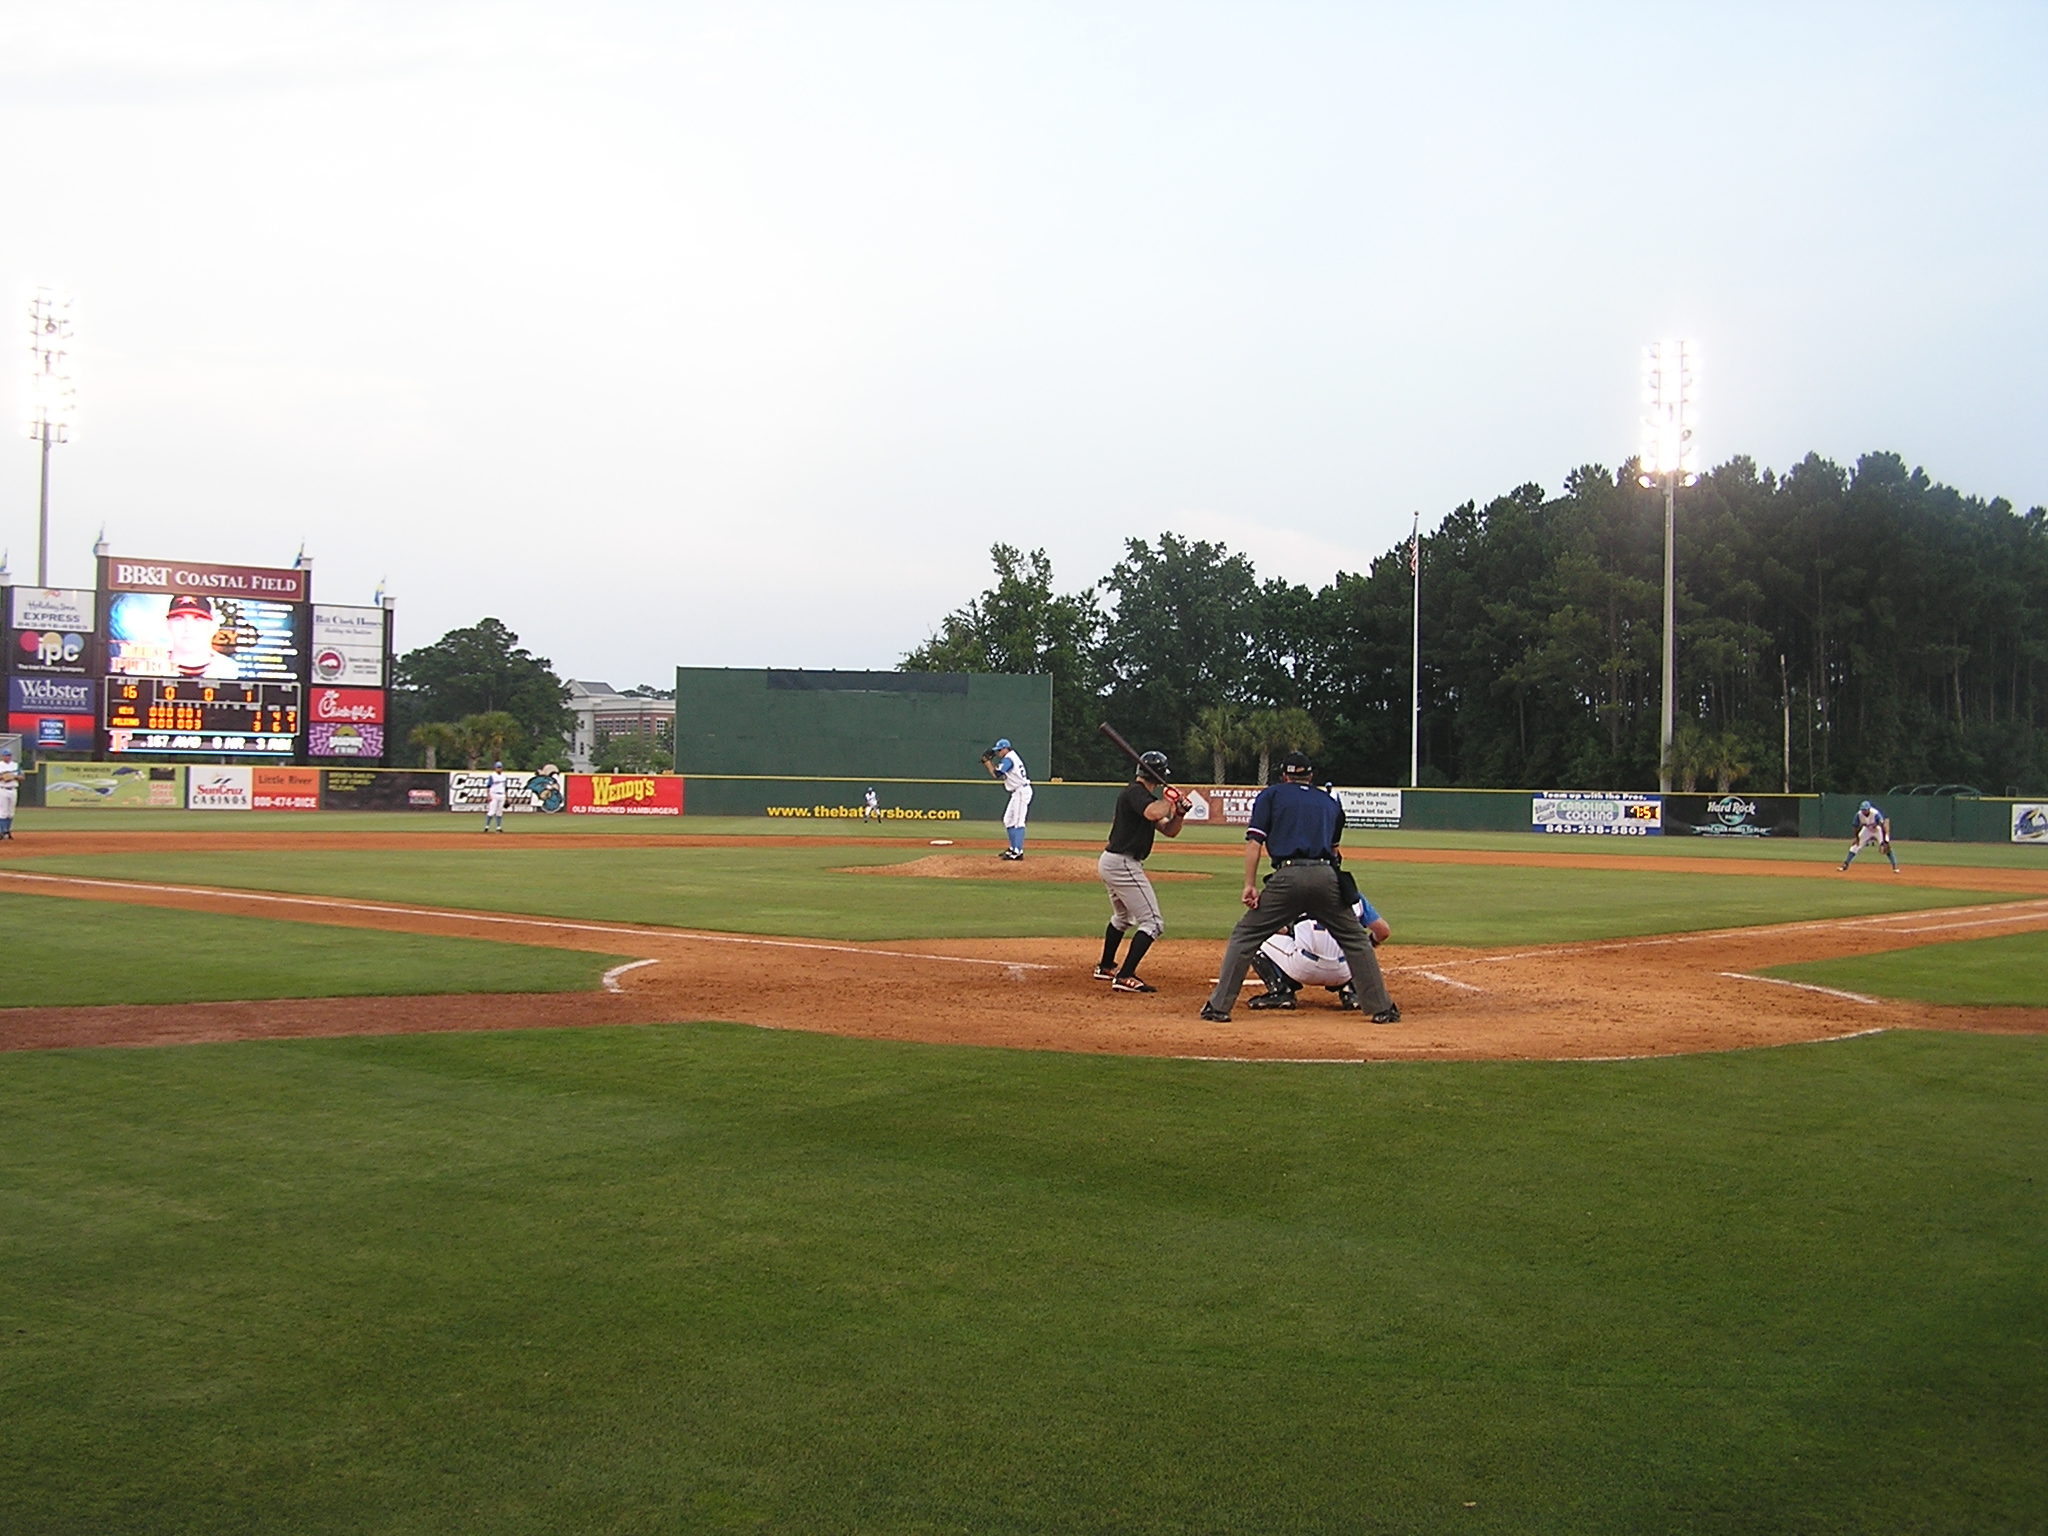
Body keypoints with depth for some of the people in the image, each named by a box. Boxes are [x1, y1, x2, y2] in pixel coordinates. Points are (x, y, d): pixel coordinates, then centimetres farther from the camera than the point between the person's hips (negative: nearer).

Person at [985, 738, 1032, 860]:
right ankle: (1013, 848, 24)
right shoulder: (1011, 757, 17)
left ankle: (1018, 852, -16)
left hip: (1021, 791, -11)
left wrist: (987, 761, -7)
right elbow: (998, 771, 18)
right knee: (1008, 821, 17)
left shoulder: (1008, 759, -14)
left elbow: (996, 774, -18)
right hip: (1017, 792, 11)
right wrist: (990, 761, 8)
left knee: (1018, 822, -13)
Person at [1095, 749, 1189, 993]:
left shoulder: (1139, 794, 17)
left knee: (1123, 917, 30)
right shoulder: (1136, 792, -13)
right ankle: (1125, 977, -18)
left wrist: (1179, 813, -4)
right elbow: (1153, 813, -36)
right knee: (1152, 922, -11)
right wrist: (1169, 799, -17)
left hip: (1109, 862, 11)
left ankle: (1106, 968, 43)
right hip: (1123, 864, -11)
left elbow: (1169, 830, 15)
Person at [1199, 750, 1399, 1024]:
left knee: (1245, 936, 8)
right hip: (1326, 876, 2)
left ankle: (1218, 1006, 4)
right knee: (1356, 940, 16)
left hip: (1288, 875, -2)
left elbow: (1254, 841, 5)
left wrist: (1250, 884, 1)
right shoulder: (1331, 803, 27)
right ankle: (1382, 1008, 15)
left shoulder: (1271, 795, 16)